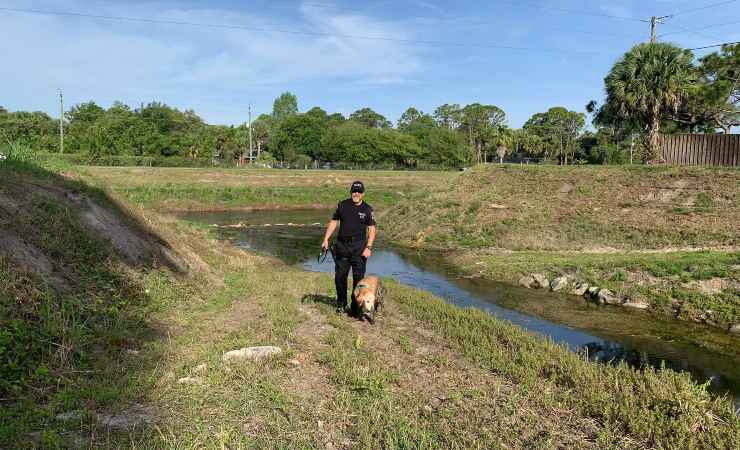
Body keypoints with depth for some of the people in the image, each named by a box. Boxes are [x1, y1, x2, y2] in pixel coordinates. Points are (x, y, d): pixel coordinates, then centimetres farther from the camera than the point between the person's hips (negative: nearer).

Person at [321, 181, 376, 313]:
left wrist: (368, 247, -11)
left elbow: (371, 229, -2)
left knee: (358, 277, 0)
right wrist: (326, 239, 5)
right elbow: (333, 222, 12)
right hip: (342, 245, 3)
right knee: (340, 276, 7)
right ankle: (341, 304, 23)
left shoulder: (367, 209, -1)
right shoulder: (342, 205, 6)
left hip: (359, 247, -2)